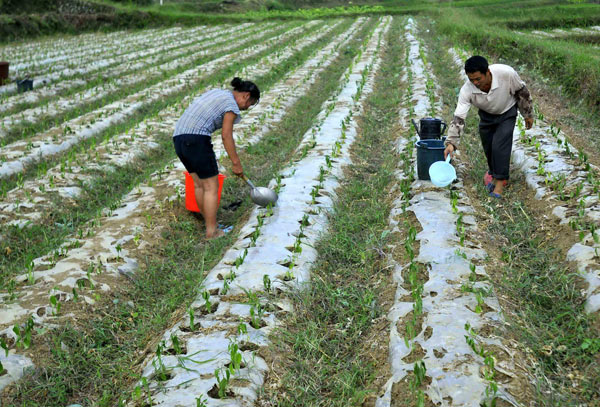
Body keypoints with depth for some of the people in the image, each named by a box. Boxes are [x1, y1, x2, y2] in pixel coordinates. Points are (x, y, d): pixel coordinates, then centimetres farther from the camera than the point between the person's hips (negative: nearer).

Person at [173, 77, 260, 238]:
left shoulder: (215, 93, 23)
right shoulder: (232, 104, -3)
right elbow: (226, 136, -10)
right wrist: (236, 163, -4)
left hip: (179, 137, 9)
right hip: (196, 140, -9)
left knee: (199, 184, 18)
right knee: (211, 186, 1)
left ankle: (209, 223, 28)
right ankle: (211, 233, 3)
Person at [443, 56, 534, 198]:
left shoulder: (507, 73, -36)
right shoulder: (467, 90, -33)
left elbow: (522, 92, -16)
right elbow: (459, 117, -32)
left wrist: (528, 114, -4)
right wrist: (451, 143, -43)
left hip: (507, 113, -2)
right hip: (486, 115, 2)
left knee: (500, 145, -16)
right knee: (488, 148, 9)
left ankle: (500, 181, -4)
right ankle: (493, 172, 38)